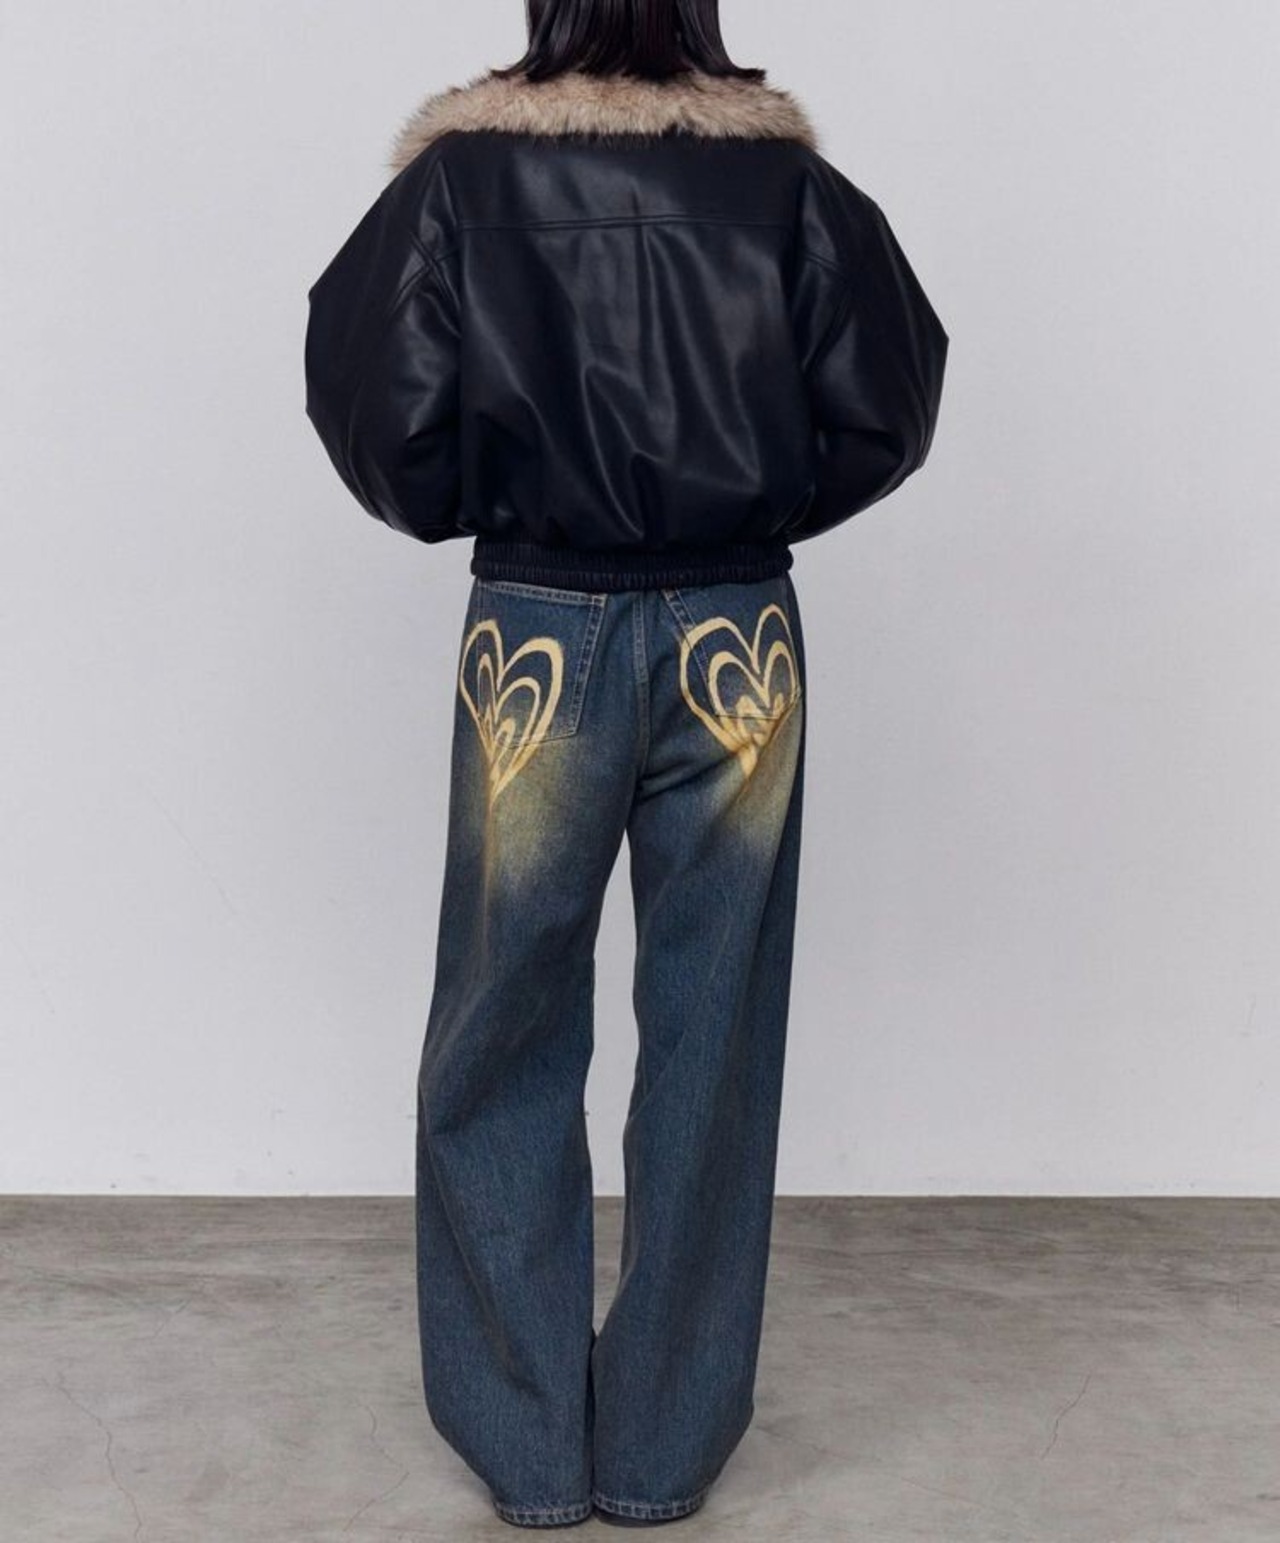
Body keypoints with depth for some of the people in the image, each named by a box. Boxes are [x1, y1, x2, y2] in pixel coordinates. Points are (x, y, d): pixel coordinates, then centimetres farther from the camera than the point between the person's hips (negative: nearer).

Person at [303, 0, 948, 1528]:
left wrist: (488, 506, 11)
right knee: (710, 1042, 10)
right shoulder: (786, 176, -1)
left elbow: (384, 422, -9)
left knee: (505, 1045, 12)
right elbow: (885, 406, -3)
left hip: (535, 642, -1)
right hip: (740, 643, 1)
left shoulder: (461, 175, -4)